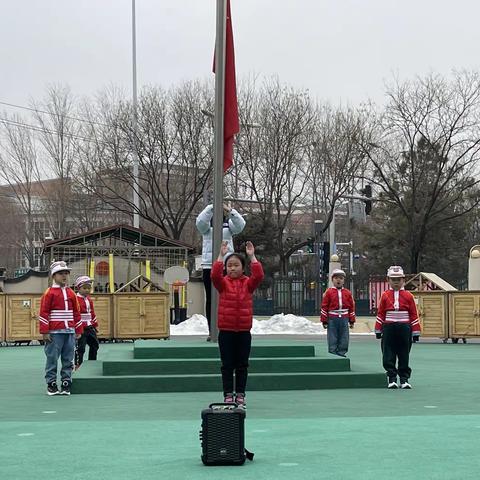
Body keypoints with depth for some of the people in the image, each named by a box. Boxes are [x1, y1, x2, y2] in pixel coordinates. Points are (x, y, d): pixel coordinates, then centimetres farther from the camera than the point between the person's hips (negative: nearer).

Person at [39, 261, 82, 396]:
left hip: (70, 332, 5)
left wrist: (79, 330, 13)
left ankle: (66, 382, 13)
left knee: (68, 359, 6)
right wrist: (45, 332, -10)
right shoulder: (49, 293, -3)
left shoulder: (71, 293, 12)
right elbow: (43, 313, -5)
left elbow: (77, 313, 16)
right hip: (54, 333, -5)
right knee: (52, 358, -1)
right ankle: (51, 384, 6)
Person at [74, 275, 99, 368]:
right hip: (81, 328, -9)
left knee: (94, 344, 16)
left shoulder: (89, 300, 13)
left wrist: (95, 325, 22)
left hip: (90, 327, 9)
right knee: (80, 347, -7)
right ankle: (78, 364, 1)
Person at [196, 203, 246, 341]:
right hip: (209, 265, 0)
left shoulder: (229, 224, 9)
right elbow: (200, 221, -15)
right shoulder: (207, 224, 6)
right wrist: (211, 207, -23)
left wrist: (230, 211, -22)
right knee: (210, 298, 2)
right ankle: (211, 331, 4)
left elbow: (240, 225, -10)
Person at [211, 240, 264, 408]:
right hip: (226, 331, -1)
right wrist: (221, 255, -23)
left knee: (242, 365, 7)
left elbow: (258, 275, -15)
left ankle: (240, 395, 15)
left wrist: (252, 256, -17)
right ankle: (228, 395, 10)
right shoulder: (223, 283, 1)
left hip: (244, 331, 1)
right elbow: (215, 275, -19)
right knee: (227, 365, 4)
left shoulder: (248, 283, 3)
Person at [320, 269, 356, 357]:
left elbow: (352, 307, 10)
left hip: (344, 319, 2)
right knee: (332, 340, 1)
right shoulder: (328, 292, -1)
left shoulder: (347, 293, 7)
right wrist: (324, 321, -4)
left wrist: (352, 321, 7)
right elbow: (324, 307, -1)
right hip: (332, 319, -2)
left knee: (344, 340, 4)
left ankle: (342, 354, 13)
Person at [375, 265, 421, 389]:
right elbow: (380, 314, 6)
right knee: (389, 356, 1)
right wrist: (378, 330, 4)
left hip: (404, 328, 0)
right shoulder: (385, 296, 4)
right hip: (389, 329, 0)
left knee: (404, 356, 5)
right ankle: (392, 379, 8)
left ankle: (404, 379, 13)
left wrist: (416, 332, 1)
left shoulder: (408, 296, 3)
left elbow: (414, 315, 4)